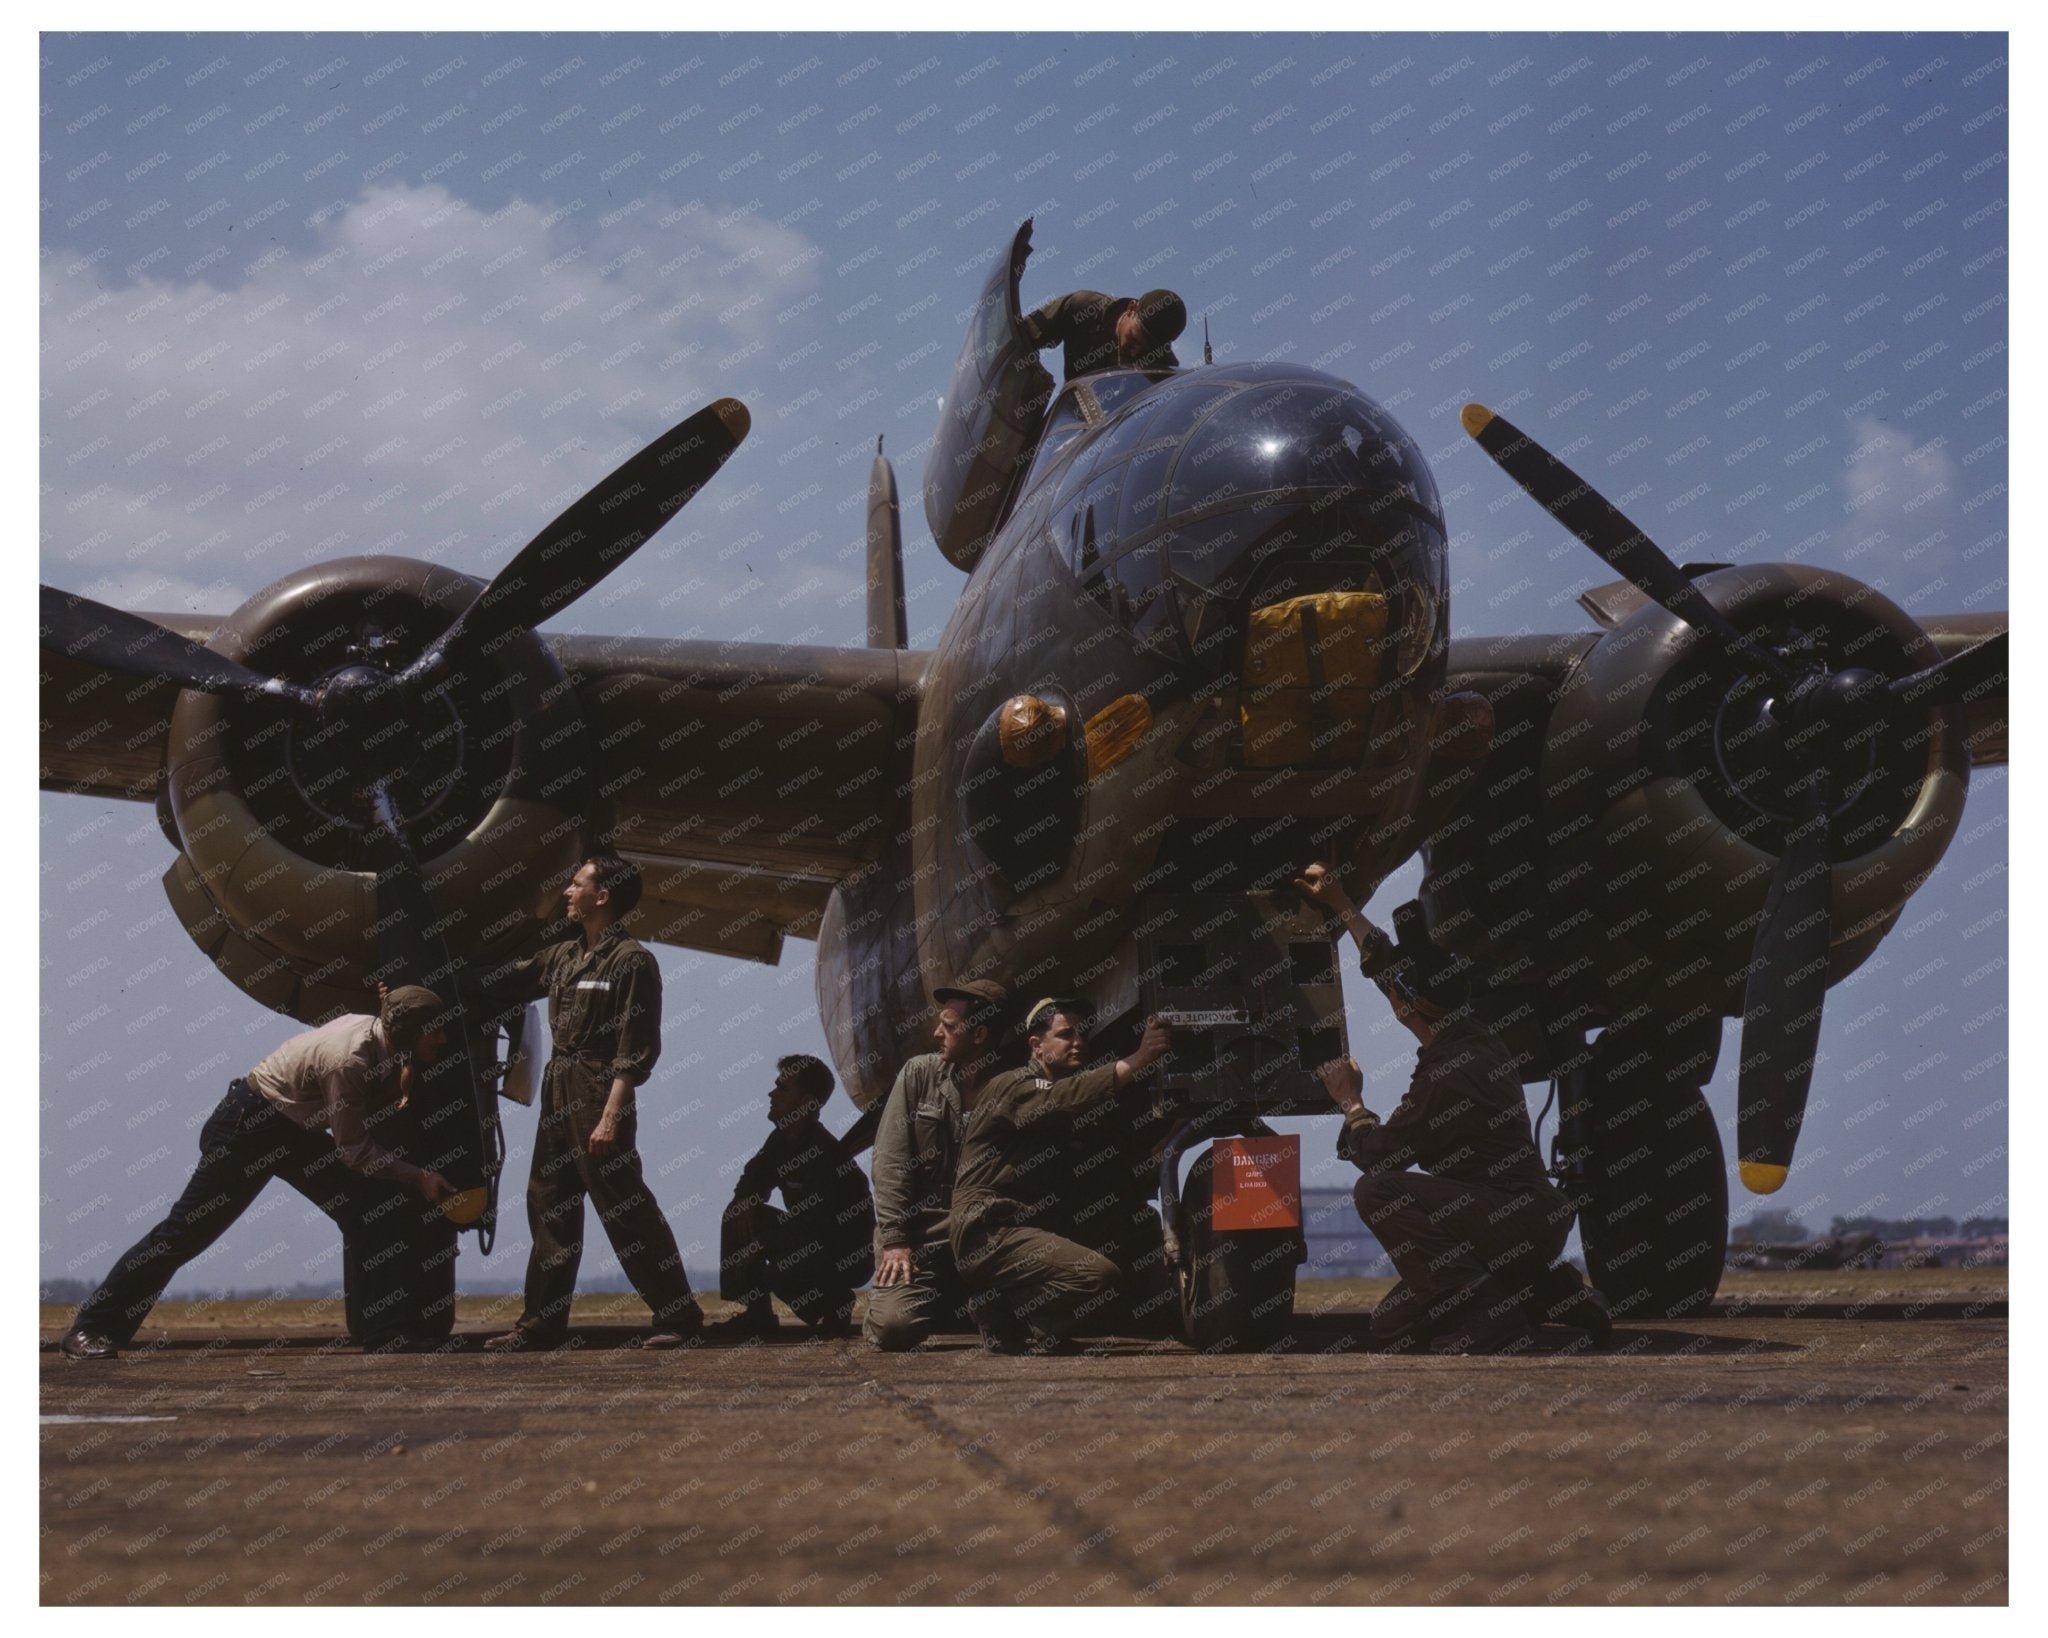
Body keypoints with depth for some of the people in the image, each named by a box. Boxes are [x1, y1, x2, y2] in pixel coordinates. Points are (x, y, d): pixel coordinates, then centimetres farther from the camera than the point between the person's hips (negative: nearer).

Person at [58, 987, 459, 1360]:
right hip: (248, 1126, -9)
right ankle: (89, 1330, 0)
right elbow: (354, 1150, -24)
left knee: (369, 1210, 0)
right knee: (189, 1229, -7)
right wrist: (418, 1178, -23)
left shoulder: (381, 1037, -6)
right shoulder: (347, 1060, -32)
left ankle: (387, 1332, 4)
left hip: (297, 1132, 9)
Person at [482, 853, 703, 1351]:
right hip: (557, 1094, 8)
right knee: (549, 1207, 10)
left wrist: (611, 1117, -20)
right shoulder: (561, 956, 13)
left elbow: (636, 1051, -14)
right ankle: (542, 1323, 15)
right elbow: (500, 985, 23)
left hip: (600, 1093, -8)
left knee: (626, 1210, -7)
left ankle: (678, 1315, -1)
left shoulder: (631, 961, -10)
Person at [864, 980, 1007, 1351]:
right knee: (894, 1325, -20)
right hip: (921, 1233, 0)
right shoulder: (919, 1074, 4)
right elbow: (890, 1161, -1)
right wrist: (895, 1240, -9)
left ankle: (951, 1307, 14)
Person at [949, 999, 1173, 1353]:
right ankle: (1008, 1324, -8)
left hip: (1032, 1229, 10)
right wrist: (1138, 1061, -34)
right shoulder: (1013, 1088, -7)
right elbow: (1063, 1099, -27)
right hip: (990, 1234, -10)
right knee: (1099, 1276, -26)